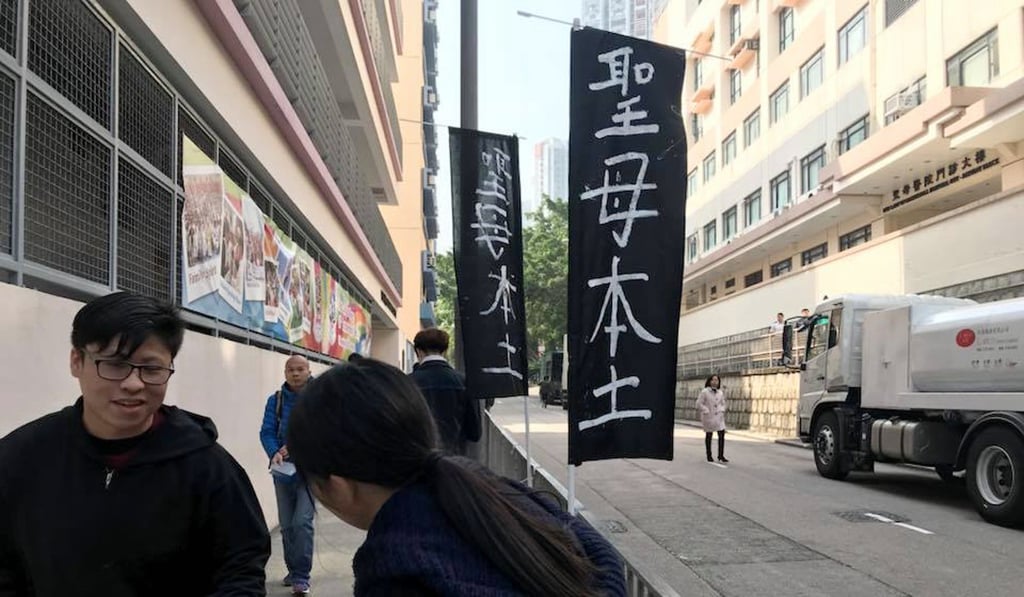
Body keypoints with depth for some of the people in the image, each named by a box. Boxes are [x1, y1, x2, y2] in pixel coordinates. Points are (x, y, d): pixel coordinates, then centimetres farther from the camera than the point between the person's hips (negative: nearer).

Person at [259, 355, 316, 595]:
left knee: (302, 522, -14)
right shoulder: (276, 400, 5)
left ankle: (301, 577, -5)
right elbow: (267, 432, -3)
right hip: (283, 471, 4)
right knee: (286, 525, 13)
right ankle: (293, 571, 29)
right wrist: (275, 453, -21)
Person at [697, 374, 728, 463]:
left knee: (722, 434, -7)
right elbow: (699, 404, -9)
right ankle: (709, 456, 17)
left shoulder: (721, 392, 7)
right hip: (709, 417, -4)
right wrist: (707, 411, -15)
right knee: (708, 435, 6)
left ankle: (721, 455, 0)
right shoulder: (704, 392, -8)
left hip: (718, 416, 4)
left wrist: (721, 411, 0)